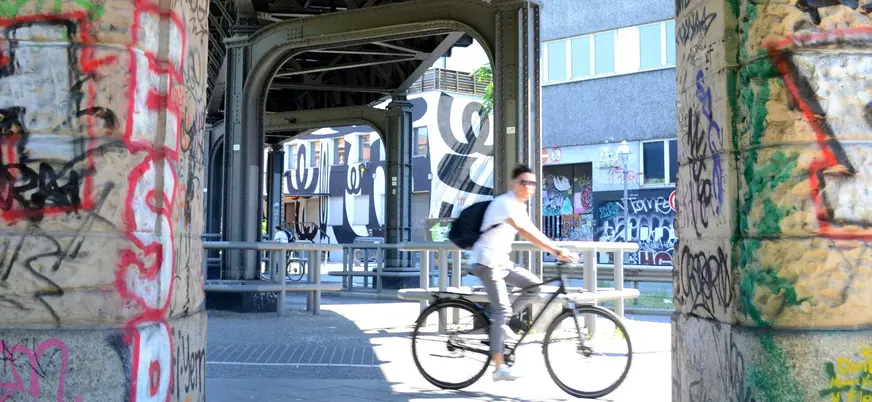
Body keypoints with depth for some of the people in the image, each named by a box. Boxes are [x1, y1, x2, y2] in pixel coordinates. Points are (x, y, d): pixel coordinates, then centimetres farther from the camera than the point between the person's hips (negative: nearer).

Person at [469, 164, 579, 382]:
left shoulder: (519, 206, 12)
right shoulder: (504, 203, -18)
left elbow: (533, 233, 10)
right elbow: (525, 232, -30)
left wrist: (558, 251, -2)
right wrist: (557, 250, -37)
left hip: (501, 260, 9)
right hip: (486, 261, -9)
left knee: (534, 286, -1)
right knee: (502, 309, -15)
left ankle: (501, 322, 10)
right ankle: (499, 367, -15)